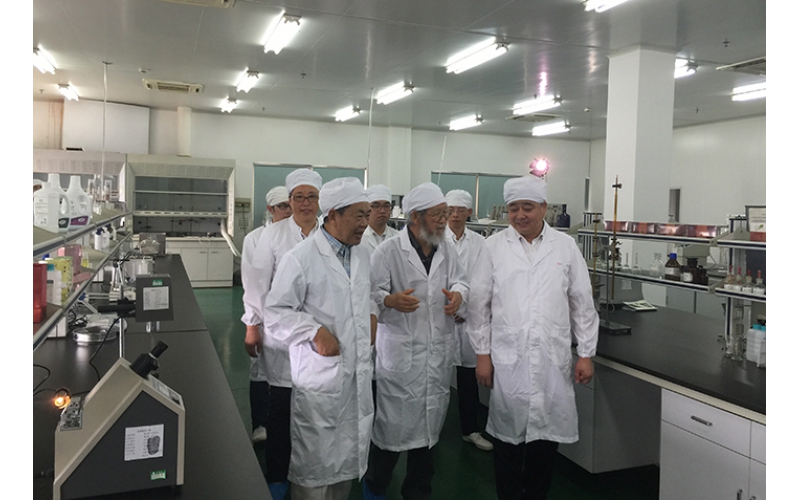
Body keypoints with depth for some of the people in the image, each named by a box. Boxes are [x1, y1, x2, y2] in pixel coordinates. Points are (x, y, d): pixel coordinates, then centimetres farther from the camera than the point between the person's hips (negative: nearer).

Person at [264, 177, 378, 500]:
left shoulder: (363, 256, 9)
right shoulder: (301, 258, -12)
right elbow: (276, 311, -12)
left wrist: (371, 314, 6)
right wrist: (315, 332, -20)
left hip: (358, 372, 7)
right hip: (320, 373, -6)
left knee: (349, 454, 18)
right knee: (315, 460, 6)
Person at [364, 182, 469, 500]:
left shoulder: (447, 250, 8)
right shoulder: (388, 251, -9)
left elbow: (460, 280, 17)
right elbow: (371, 292, -12)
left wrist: (458, 294, -7)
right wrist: (390, 300, -33)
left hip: (439, 352, 6)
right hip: (401, 352, -5)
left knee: (429, 423, 16)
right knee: (393, 424, 1)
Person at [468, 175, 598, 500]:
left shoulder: (565, 247, 5)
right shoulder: (494, 246, 2)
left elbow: (582, 304, 8)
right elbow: (480, 304, 3)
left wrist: (586, 354, 5)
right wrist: (482, 354, 1)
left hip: (553, 360, 1)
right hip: (508, 360, -1)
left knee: (547, 436, 9)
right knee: (508, 437, 7)